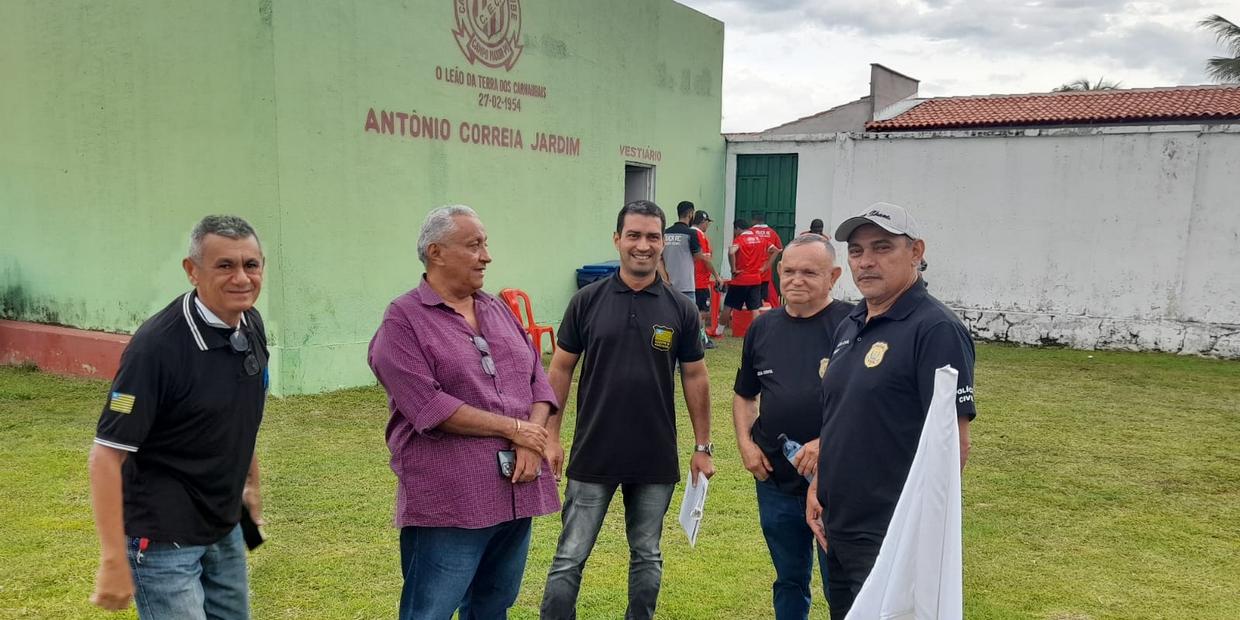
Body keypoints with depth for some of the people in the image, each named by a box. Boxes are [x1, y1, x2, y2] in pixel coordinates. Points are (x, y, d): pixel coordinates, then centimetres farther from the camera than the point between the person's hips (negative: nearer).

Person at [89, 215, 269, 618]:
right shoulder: (158, 345, -23)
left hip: (225, 531, 8)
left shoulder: (252, 326, -1)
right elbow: (106, 454, -22)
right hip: (164, 539, -8)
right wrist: (113, 560, -24)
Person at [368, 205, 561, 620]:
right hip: (450, 501, -6)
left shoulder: (498, 310, 14)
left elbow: (538, 380, 11)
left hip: (517, 491, 7)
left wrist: (532, 440, -8)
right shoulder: (403, 321, -7)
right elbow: (429, 406, -17)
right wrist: (512, 428, -12)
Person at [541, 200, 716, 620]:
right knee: (569, 558, 4)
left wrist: (702, 446, 4)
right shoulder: (587, 301, -3)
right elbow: (561, 370, 2)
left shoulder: (680, 309, -1)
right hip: (593, 456, -1)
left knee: (647, 556, 16)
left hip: (656, 459, 1)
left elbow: (695, 378, 5)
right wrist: (550, 436, -2)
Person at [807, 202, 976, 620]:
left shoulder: (936, 329, -15)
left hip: (893, 537, -8)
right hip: (838, 528, 8)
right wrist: (817, 486, 12)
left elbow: (954, 442, -18)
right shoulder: (850, 325, 10)